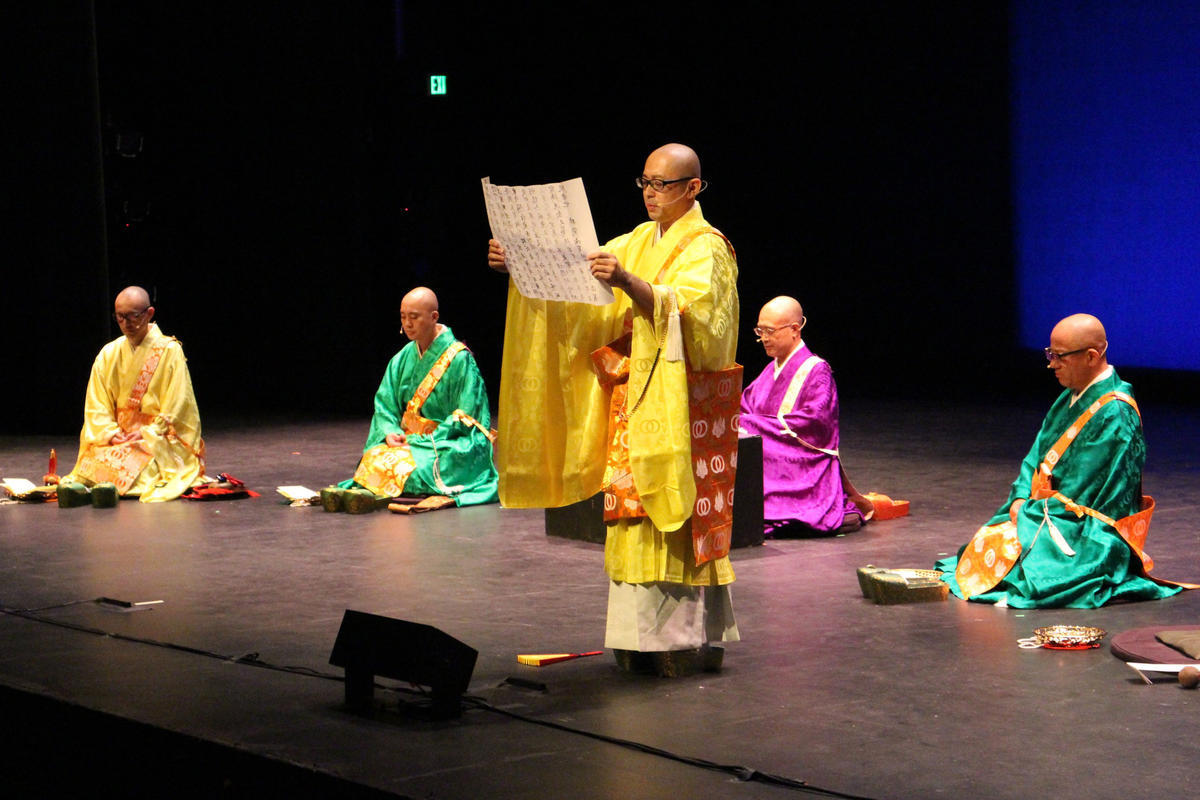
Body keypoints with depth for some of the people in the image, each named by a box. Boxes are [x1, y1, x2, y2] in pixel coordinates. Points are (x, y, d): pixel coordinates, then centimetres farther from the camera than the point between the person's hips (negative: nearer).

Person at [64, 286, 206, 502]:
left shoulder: (169, 351, -2)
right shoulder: (108, 354, 10)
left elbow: (175, 410, -6)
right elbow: (96, 407, 7)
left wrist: (146, 434, -15)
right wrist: (112, 434, -11)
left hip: (159, 437, -4)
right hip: (119, 435, 4)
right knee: (95, 460, -26)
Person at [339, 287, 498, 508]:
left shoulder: (458, 359, -9)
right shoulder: (402, 359, 11)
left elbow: (464, 417, -11)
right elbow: (384, 403, 10)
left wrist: (424, 440, -17)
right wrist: (389, 432, -12)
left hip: (452, 445, -5)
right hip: (409, 439, 6)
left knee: (407, 467, -32)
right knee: (374, 459, -24)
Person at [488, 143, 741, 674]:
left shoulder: (705, 248, -6)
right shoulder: (637, 243, 15)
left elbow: (683, 309, -23)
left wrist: (627, 282, -38)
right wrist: (522, 266, -6)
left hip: (682, 405, -7)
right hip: (634, 401, 7)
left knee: (679, 515, -7)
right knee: (636, 513, 5)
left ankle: (691, 637, -2)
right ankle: (645, 638, 8)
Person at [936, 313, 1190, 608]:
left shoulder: (1114, 415, -19)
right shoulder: (1071, 398, 10)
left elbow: (1081, 491, -19)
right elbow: (1038, 456, 14)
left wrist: (1028, 512, -12)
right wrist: (1021, 499, -3)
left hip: (1091, 532, -8)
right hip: (1048, 511, 9)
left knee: (1009, 550, -25)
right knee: (986, 540, -6)